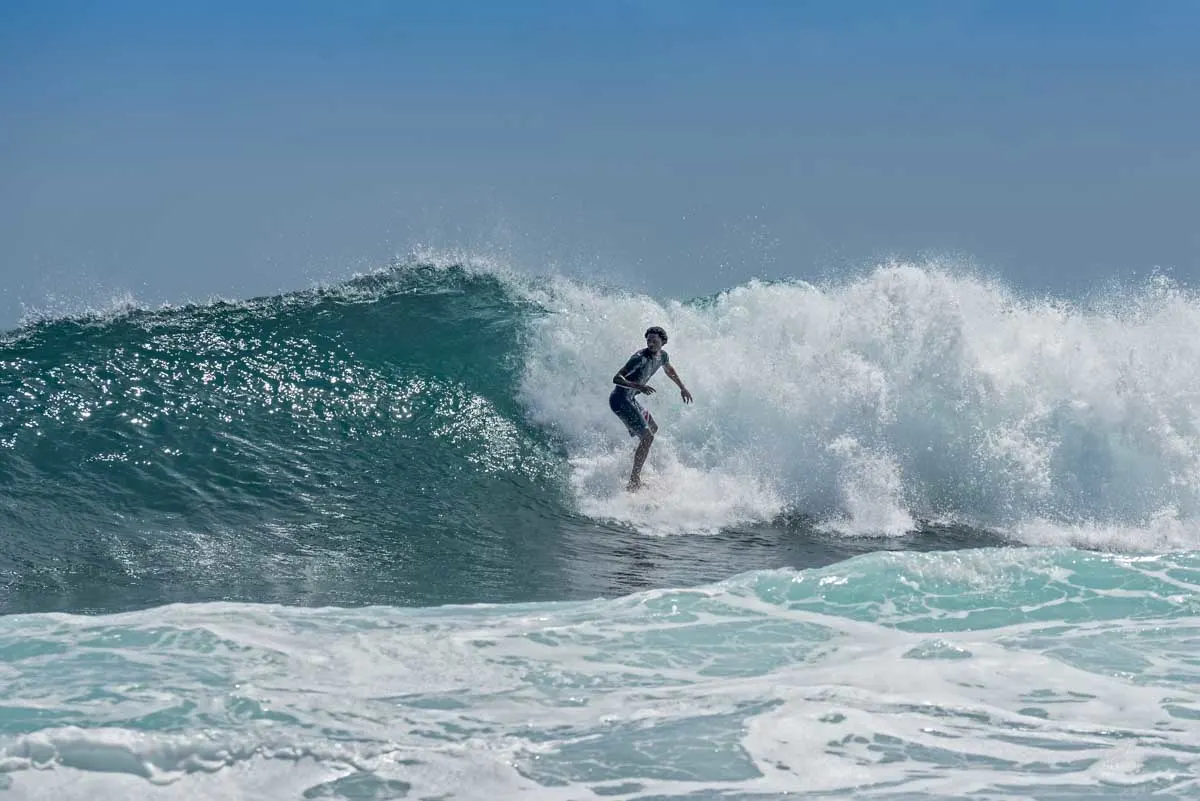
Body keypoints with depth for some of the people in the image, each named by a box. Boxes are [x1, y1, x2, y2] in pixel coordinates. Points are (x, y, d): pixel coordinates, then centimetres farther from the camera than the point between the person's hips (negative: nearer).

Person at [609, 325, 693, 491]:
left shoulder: (662, 356, 3)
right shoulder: (640, 358, -23)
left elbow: (669, 370, 28)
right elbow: (616, 378, -29)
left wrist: (682, 388, 33)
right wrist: (638, 386, -43)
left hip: (630, 399, 10)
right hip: (620, 399, -10)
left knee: (653, 428, 25)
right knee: (647, 437, -15)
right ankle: (634, 480, -15)